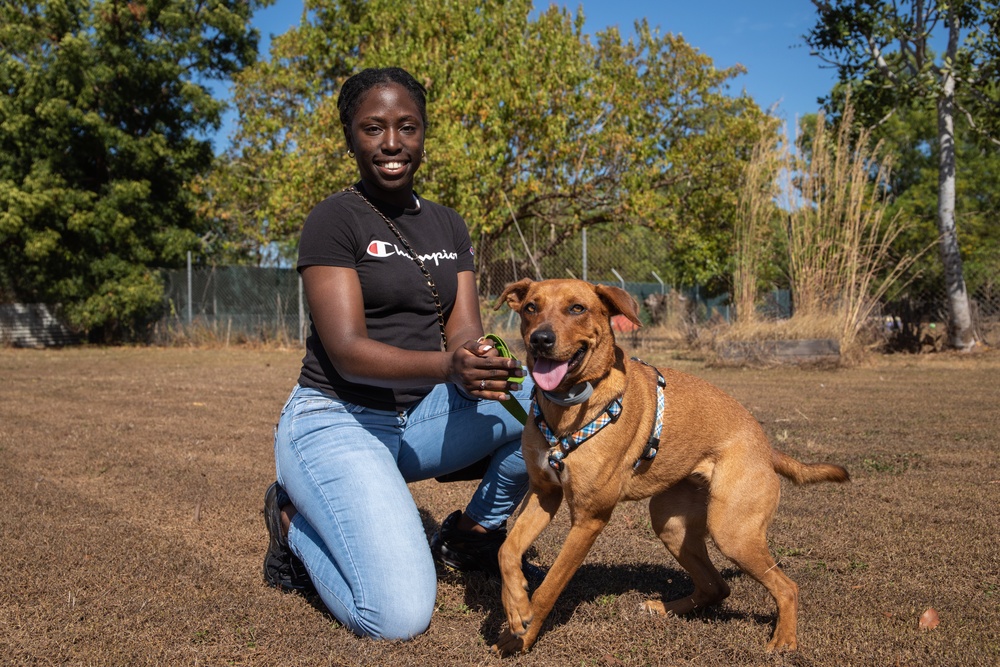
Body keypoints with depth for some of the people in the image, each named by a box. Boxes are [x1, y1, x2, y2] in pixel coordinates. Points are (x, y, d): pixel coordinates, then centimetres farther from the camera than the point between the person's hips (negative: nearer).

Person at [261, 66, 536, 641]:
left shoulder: (448, 226, 9)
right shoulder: (335, 220, -10)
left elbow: (464, 331, -1)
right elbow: (348, 351, -20)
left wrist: (477, 363, -26)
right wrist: (448, 365, -38)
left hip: (422, 417, 6)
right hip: (337, 421, -6)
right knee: (399, 617, -23)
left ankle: (472, 532, 7)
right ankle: (298, 525, 6)